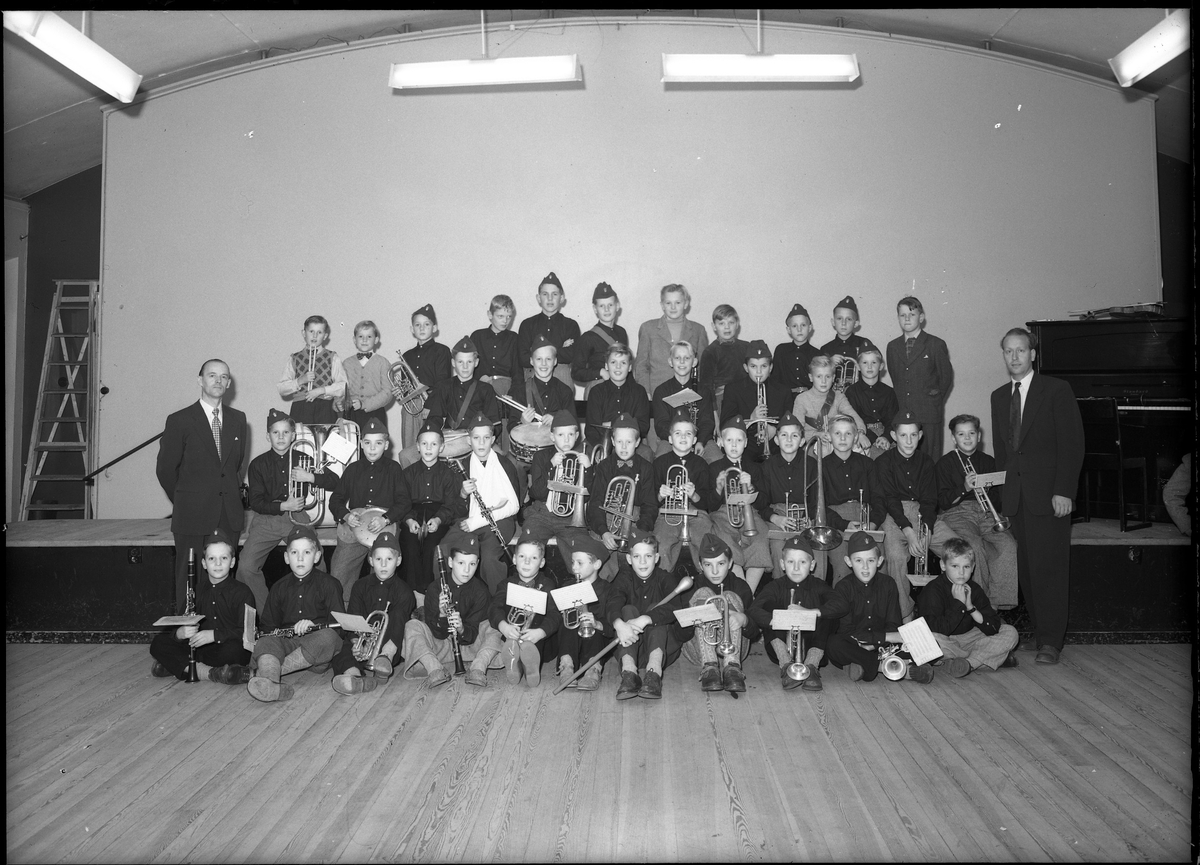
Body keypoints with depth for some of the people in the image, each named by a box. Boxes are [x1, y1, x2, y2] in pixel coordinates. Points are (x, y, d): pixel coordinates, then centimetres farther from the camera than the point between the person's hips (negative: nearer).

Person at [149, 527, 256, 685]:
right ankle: (208, 672, -29)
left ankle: (177, 666, -22)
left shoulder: (242, 593, -3)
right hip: (199, 647, 5)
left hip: (225, 649, -5)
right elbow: (180, 626, 8)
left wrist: (214, 635, -26)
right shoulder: (196, 591, 13)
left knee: (234, 649, -38)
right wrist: (180, 633, -17)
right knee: (158, 643, -11)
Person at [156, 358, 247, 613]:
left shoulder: (238, 419, 11)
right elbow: (165, 469, 2)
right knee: (189, 580, 2)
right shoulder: (179, 421, -2)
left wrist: (230, 496, 11)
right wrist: (185, 501, 8)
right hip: (193, 517, -3)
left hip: (229, 517, 3)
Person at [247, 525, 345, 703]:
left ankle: (266, 670, -35)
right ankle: (270, 685, -57)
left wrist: (313, 626, -20)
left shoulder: (328, 584, 5)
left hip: (316, 644, -3)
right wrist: (269, 633, -5)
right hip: (286, 643, 3)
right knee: (265, 641, -26)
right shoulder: (279, 588, 17)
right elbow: (268, 624, 19)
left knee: (328, 636, -35)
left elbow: (339, 624, -2)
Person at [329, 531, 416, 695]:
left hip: (390, 646, -2)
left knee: (395, 615, -28)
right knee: (344, 651, -29)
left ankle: (385, 658, -48)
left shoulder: (403, 590, 2)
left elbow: (399, 624, -14)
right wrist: (357, 643, -22)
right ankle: (355, 678, -60)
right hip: (362, 641, 2)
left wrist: (386, 650, -33)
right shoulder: (361, 587, 12)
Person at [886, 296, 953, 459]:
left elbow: (946, 376, 7)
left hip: (928, 415, -3)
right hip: (901, 414, 3)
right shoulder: (893, 346, 13)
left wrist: (936, 401, 6)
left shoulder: (935, 345, 1)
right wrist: (899, 403, 12)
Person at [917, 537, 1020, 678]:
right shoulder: (933, 590, -16)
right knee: (932, 639, -38)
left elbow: (993, 628, -8)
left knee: (1010, 633, -7)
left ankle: (969, 662, -24)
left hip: (969, 638, 5)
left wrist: (971, 607, -21)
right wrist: (959, 604, -26)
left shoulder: (974, 589, -2)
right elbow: (938, 630, -28)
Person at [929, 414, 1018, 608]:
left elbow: (1000, 495, 20)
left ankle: (1000, 601, -19)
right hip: (957, 514, -3)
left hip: (986, 512, 4)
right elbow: (942, 502, 0)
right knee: (975, 545, -34)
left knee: (1009, 545, -25)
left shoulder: (988, 461, 20)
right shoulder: (945, 463, 8)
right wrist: (964, 489, -16)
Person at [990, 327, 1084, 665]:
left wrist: (1064, 491, -14)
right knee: (1027, 567, 6)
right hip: (1016, 494, 5)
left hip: (1048, 494, -5)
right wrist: (1003, 491, 8)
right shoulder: (998, 396, 15)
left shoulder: (1057, 390, -1)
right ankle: (1038, 632, 15)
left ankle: (1051, 641, -2)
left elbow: (1072, 444, -6)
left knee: (1049, 566, -6)